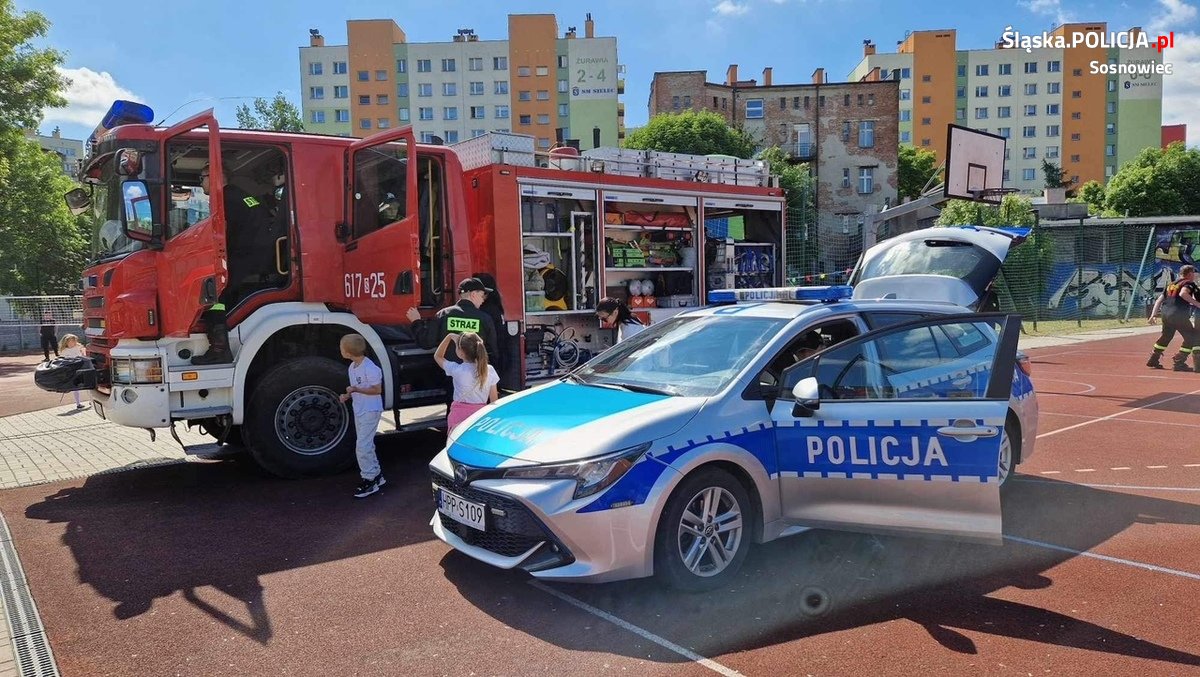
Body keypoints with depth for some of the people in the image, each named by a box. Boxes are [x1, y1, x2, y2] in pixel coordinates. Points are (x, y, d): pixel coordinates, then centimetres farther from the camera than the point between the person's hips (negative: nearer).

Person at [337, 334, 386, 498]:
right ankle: (377, 475, 28)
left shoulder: (370, 368, -21)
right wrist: (347, 395, -2)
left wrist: (355, 389, -26)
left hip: (370, 411, -10)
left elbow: (377, 390, -19)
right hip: (359, 411, 10)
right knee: (367, 445, 16)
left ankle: (369, 481, 0)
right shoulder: (353, 367, 8)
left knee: (362, 447, -10)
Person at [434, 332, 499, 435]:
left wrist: (449, 337, 10)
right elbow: (494, 400, 2)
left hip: (460, 414, -3)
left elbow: (437, 356, 10)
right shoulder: (489, 370, -3)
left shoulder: (457, 370, -10)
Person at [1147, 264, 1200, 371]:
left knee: (1165, 336, 25)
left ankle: (1153, 360, 28)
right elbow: (1183, 293, -22)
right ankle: (1179, 362, -3)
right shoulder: (1189, 283, 0)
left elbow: (1159, 300, 18)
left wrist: (1153, 315, 17)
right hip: (1179, 315, -8)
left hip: (1165, 314, 8)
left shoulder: (1171, 285, 22)